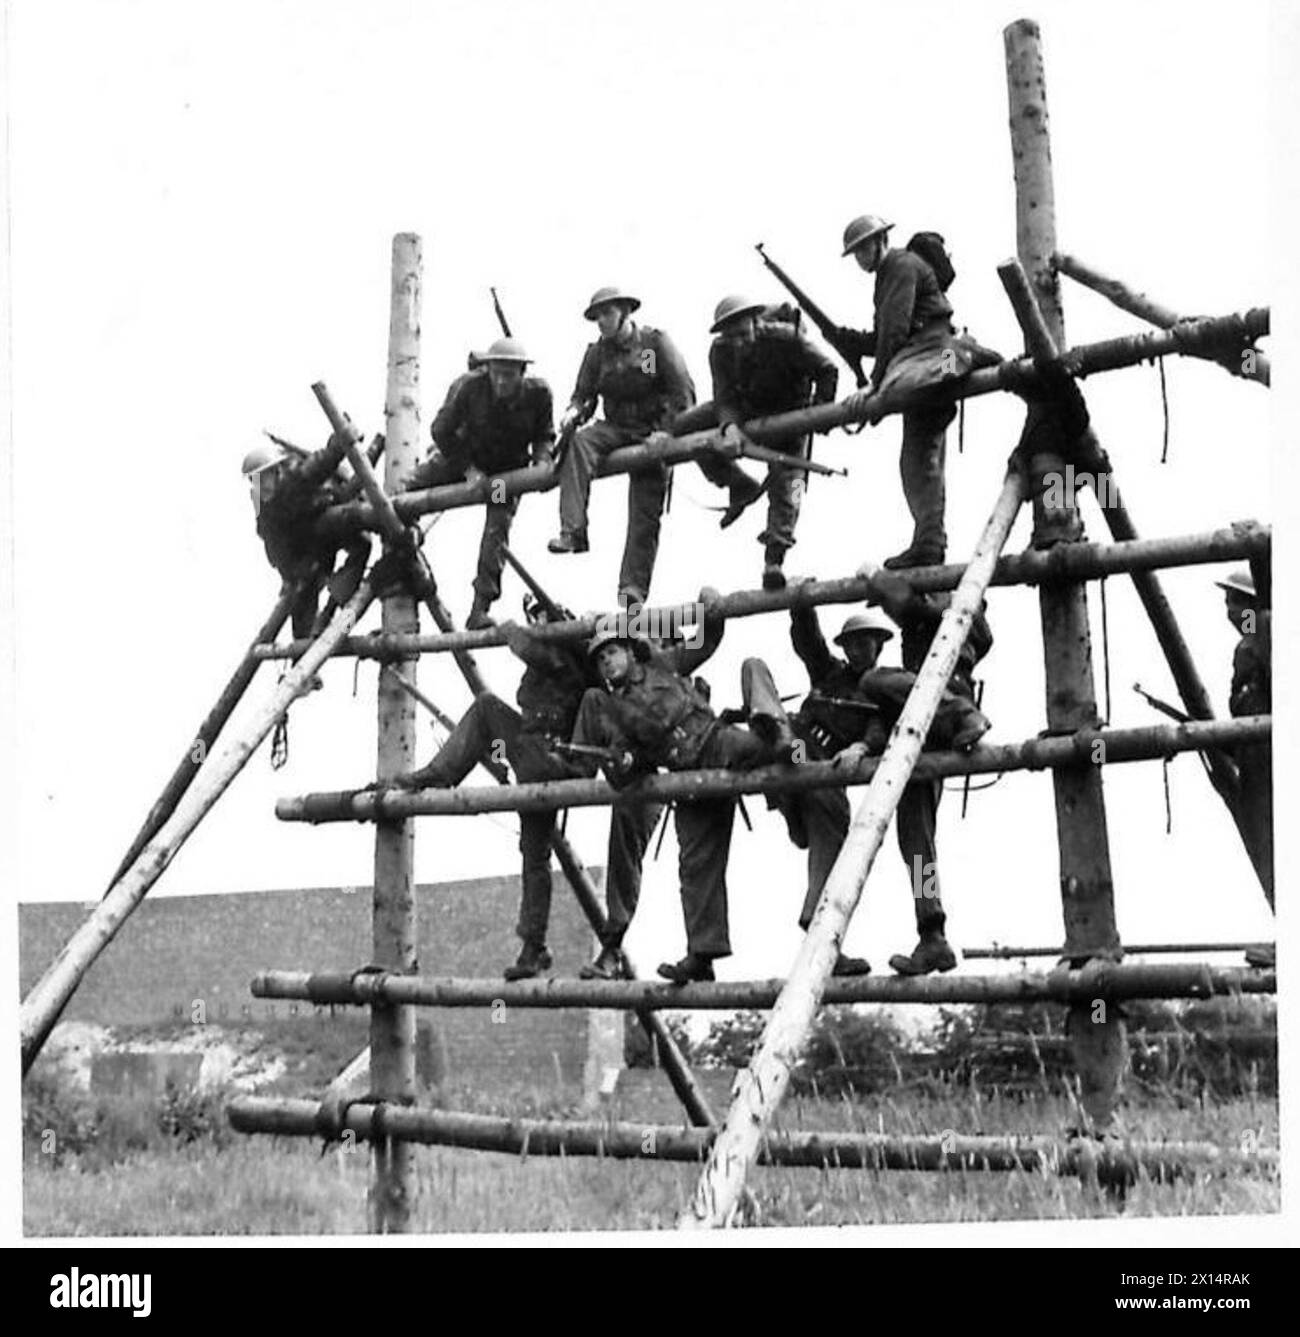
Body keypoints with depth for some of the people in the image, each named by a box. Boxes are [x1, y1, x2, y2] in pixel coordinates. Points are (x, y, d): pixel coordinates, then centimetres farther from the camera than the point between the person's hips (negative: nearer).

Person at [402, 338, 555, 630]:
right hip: (465, 456, 0)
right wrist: (468, 468, -21)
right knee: (410, 488, 2)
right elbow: (442, 430, -17)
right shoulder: (470, 387, -28)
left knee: (497, 532, -11)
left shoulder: (538, 393, -22)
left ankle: (479, 610, -9)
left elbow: (545, 434, -5)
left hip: (508, 469, 0)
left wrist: (542, 459, -25)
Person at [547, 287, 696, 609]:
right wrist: (574, 412, -17)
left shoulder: (656, 342, -4)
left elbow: (684, 393, -8)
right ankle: (573, 531, -36)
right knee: (578, 443, -29)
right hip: (615, 429, 3)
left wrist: (666, 431, -19)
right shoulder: (597, 353, 8)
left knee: (645, 515, -8)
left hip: (652, 435, -3)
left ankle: (633, 588, -5)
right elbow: (584, 395, 7)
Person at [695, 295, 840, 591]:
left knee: (786, 483, -16)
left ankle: (774, 559, -18)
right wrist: (729, 426, -44)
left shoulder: (785, 337, -28)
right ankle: (742, 488, 9)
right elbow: (724, 397, -23)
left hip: (789, 414, -4)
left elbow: (827, 370, -20)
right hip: (747, 413, 4)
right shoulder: (721, 352, -17)